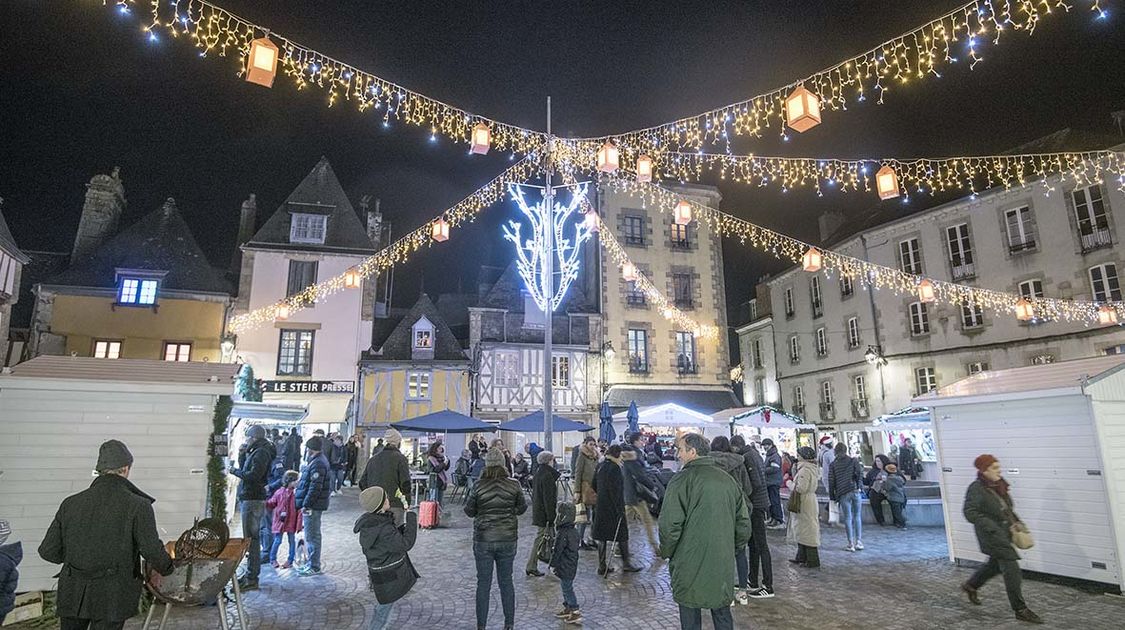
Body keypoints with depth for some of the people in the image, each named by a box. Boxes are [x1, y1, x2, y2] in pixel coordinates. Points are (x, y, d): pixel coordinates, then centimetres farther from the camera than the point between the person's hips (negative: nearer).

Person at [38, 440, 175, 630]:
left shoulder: (70, 503, 1)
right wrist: (167, 569, 3)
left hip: (72, 593, 4)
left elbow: (48, 551, 4)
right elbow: (153, 552, -17)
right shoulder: (138, 506, -13)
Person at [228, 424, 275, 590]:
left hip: (253, 500, -10)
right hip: (249, 499, 10)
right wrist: (242, 455, 7)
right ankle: (250, 573, 27)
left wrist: (235, 471, -11)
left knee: (251, 539, -7)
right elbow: (246, 470, 18)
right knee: (251, 537, 17)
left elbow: (254, 475, -24)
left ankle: (252, 579, -3)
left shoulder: (261, 453, -14)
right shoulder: (256, 452, 16)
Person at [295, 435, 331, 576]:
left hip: (313, 506, -11)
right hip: (314, 505, 11)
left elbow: (315, 487, -24)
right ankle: (312, 563, 29)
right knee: (312, 535, 18)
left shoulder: (318, 464, -20)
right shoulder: (318, 460, 13)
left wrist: (306, 505, -21)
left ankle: (314, 567, 6)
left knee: (312, 536, -2)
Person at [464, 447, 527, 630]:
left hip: (483, 539, -1)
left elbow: (469, 511, -2)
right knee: (506, 581, 15)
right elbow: (522, 507, 4)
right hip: (508, 539, 1)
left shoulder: (479, 486, -11)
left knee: (483, 583, 10)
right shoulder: (513, 485, -8)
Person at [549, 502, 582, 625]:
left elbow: (557, 551, -20)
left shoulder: (562, 534, -24)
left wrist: (553, 564, -8)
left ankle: (576, 612, 3)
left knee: (567, 589, 1)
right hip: (572, 566, 9)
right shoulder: (574, 532, 4)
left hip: (564, 568, -9)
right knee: (566, 588, 20)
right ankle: (567, 609, 31)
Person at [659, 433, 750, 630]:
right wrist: (735, 549, 23)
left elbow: (670, 525, -17)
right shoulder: (728, 479, 5)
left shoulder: (682, 479, -14)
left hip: (690, 563, -5)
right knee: (722, 614, 18)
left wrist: (667, 552, -1)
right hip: (723, 562, 5)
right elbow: (743, 523, 11)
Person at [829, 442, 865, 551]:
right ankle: (859, 542, 8)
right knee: (857, 517, 10)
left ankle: (851, 544, 4)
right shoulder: (853, 460, 5)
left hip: (843, 494, 0)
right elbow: (860, 473, -8)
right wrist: (858, 486, 3)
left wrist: (832, 496, 10)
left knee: (847, 518, 4)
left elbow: (831, 481, 3)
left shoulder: (833, 465, 5)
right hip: (855, 491, 0)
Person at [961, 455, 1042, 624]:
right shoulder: (976, 489, -19)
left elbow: (1007, 508, 19)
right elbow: (970, 513, -23)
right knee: (1012, 569, -8)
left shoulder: (999, 486, 5)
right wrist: (993, 527, -26)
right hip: (992, 535, -9)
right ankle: (1020, 610, 3)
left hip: (1004, 534, 9)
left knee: (996, 564, 22)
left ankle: (970, 585, 42)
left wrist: (1016, 522, 4)